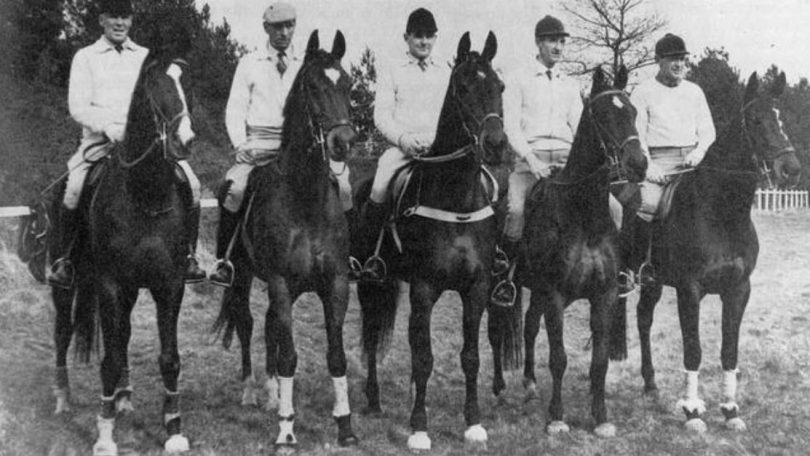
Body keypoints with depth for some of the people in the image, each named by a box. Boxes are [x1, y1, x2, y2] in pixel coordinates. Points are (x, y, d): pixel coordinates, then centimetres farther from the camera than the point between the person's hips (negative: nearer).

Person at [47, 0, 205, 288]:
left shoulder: (146, 57, 18)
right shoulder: (85, 57, 11)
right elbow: (78, 107, 2)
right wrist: (110, 128, -15)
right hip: (99, 140, -2)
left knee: (191, 184, -18)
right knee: (74, 190, -29)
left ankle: (189, 256, -5)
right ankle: (61, 259, -10)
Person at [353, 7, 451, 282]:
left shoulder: (446, 73, 20)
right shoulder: (392, 72, 12)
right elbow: (381, 115, 3)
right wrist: (402, 138, -16)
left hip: (440, 147, 2)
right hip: (401, 146, -2)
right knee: (379, 190, -26)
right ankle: (370, 255, -10)